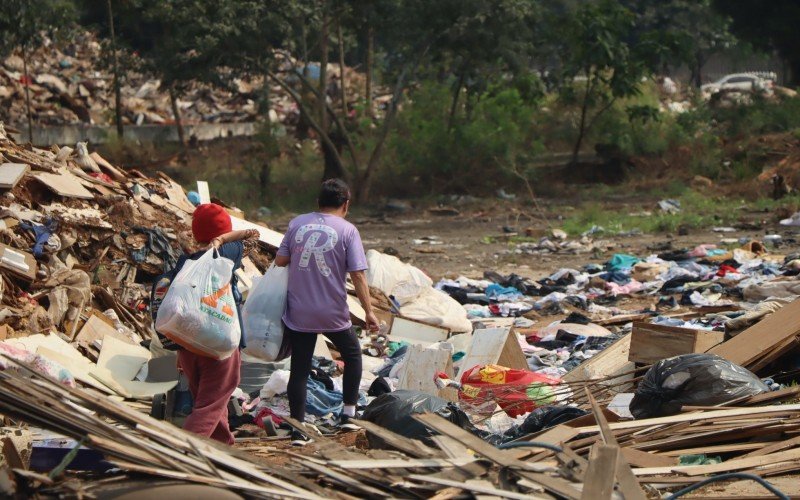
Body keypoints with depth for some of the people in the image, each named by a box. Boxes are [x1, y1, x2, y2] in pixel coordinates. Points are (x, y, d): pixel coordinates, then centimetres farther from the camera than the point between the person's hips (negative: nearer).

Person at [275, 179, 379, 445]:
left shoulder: (297, 223, 2)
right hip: (333, 313, -2)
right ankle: (348, 413, 24)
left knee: (299, 369, 7)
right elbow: (357, 274, -10)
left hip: (298, 313, 2)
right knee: (352, 355, 23)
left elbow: (280, 261, 4)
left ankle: (298, 430, 5)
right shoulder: (347, 230, -6)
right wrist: (369, 311, -4)